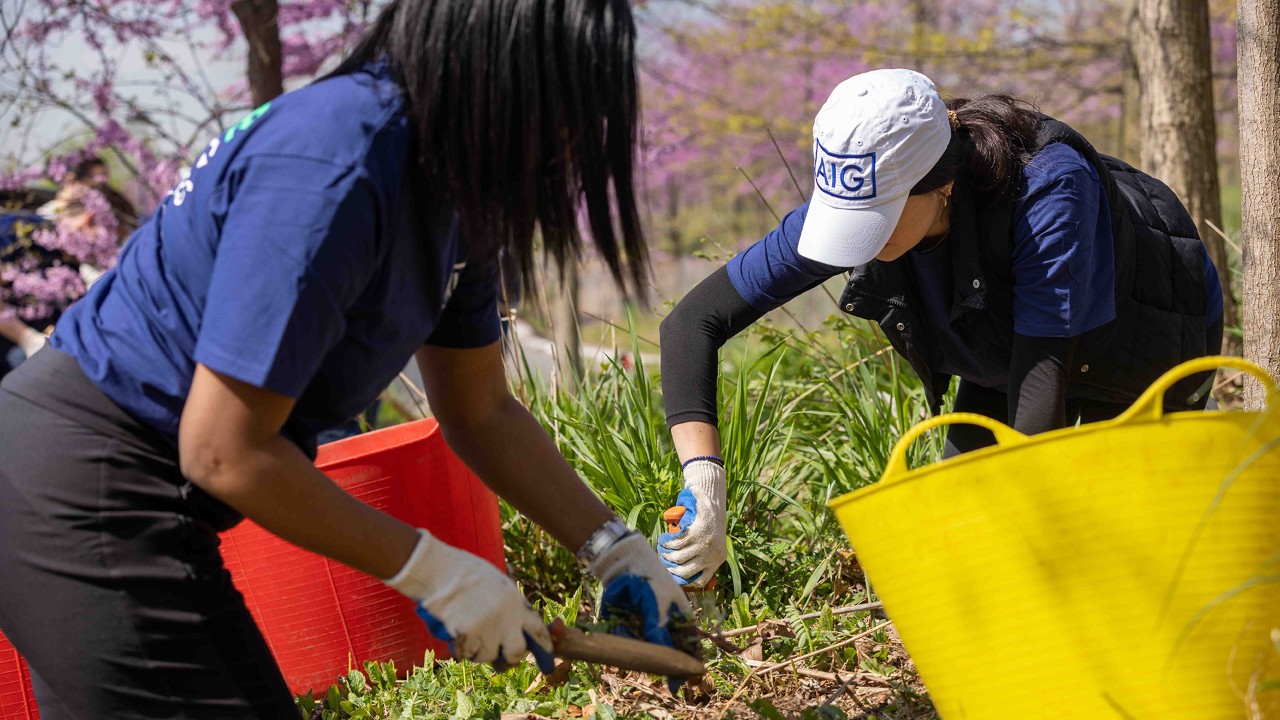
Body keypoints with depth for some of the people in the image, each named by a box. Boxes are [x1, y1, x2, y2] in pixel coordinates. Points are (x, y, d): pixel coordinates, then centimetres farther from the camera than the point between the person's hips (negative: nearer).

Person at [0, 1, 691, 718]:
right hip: (80, 492, -10)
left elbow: (483, 412, 15)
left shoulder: (450, 184, 4)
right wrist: (432, 571, -17)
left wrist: (615, 549, 8)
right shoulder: (335, 171, -26)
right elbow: (224, 451, -25)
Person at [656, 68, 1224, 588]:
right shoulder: (850, 205, -30)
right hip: (1010, 346, 4)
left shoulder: (1049, 189, -43)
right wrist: (703, 479, -41)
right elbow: (692, 322, -27)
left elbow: (1042, 381, -43)